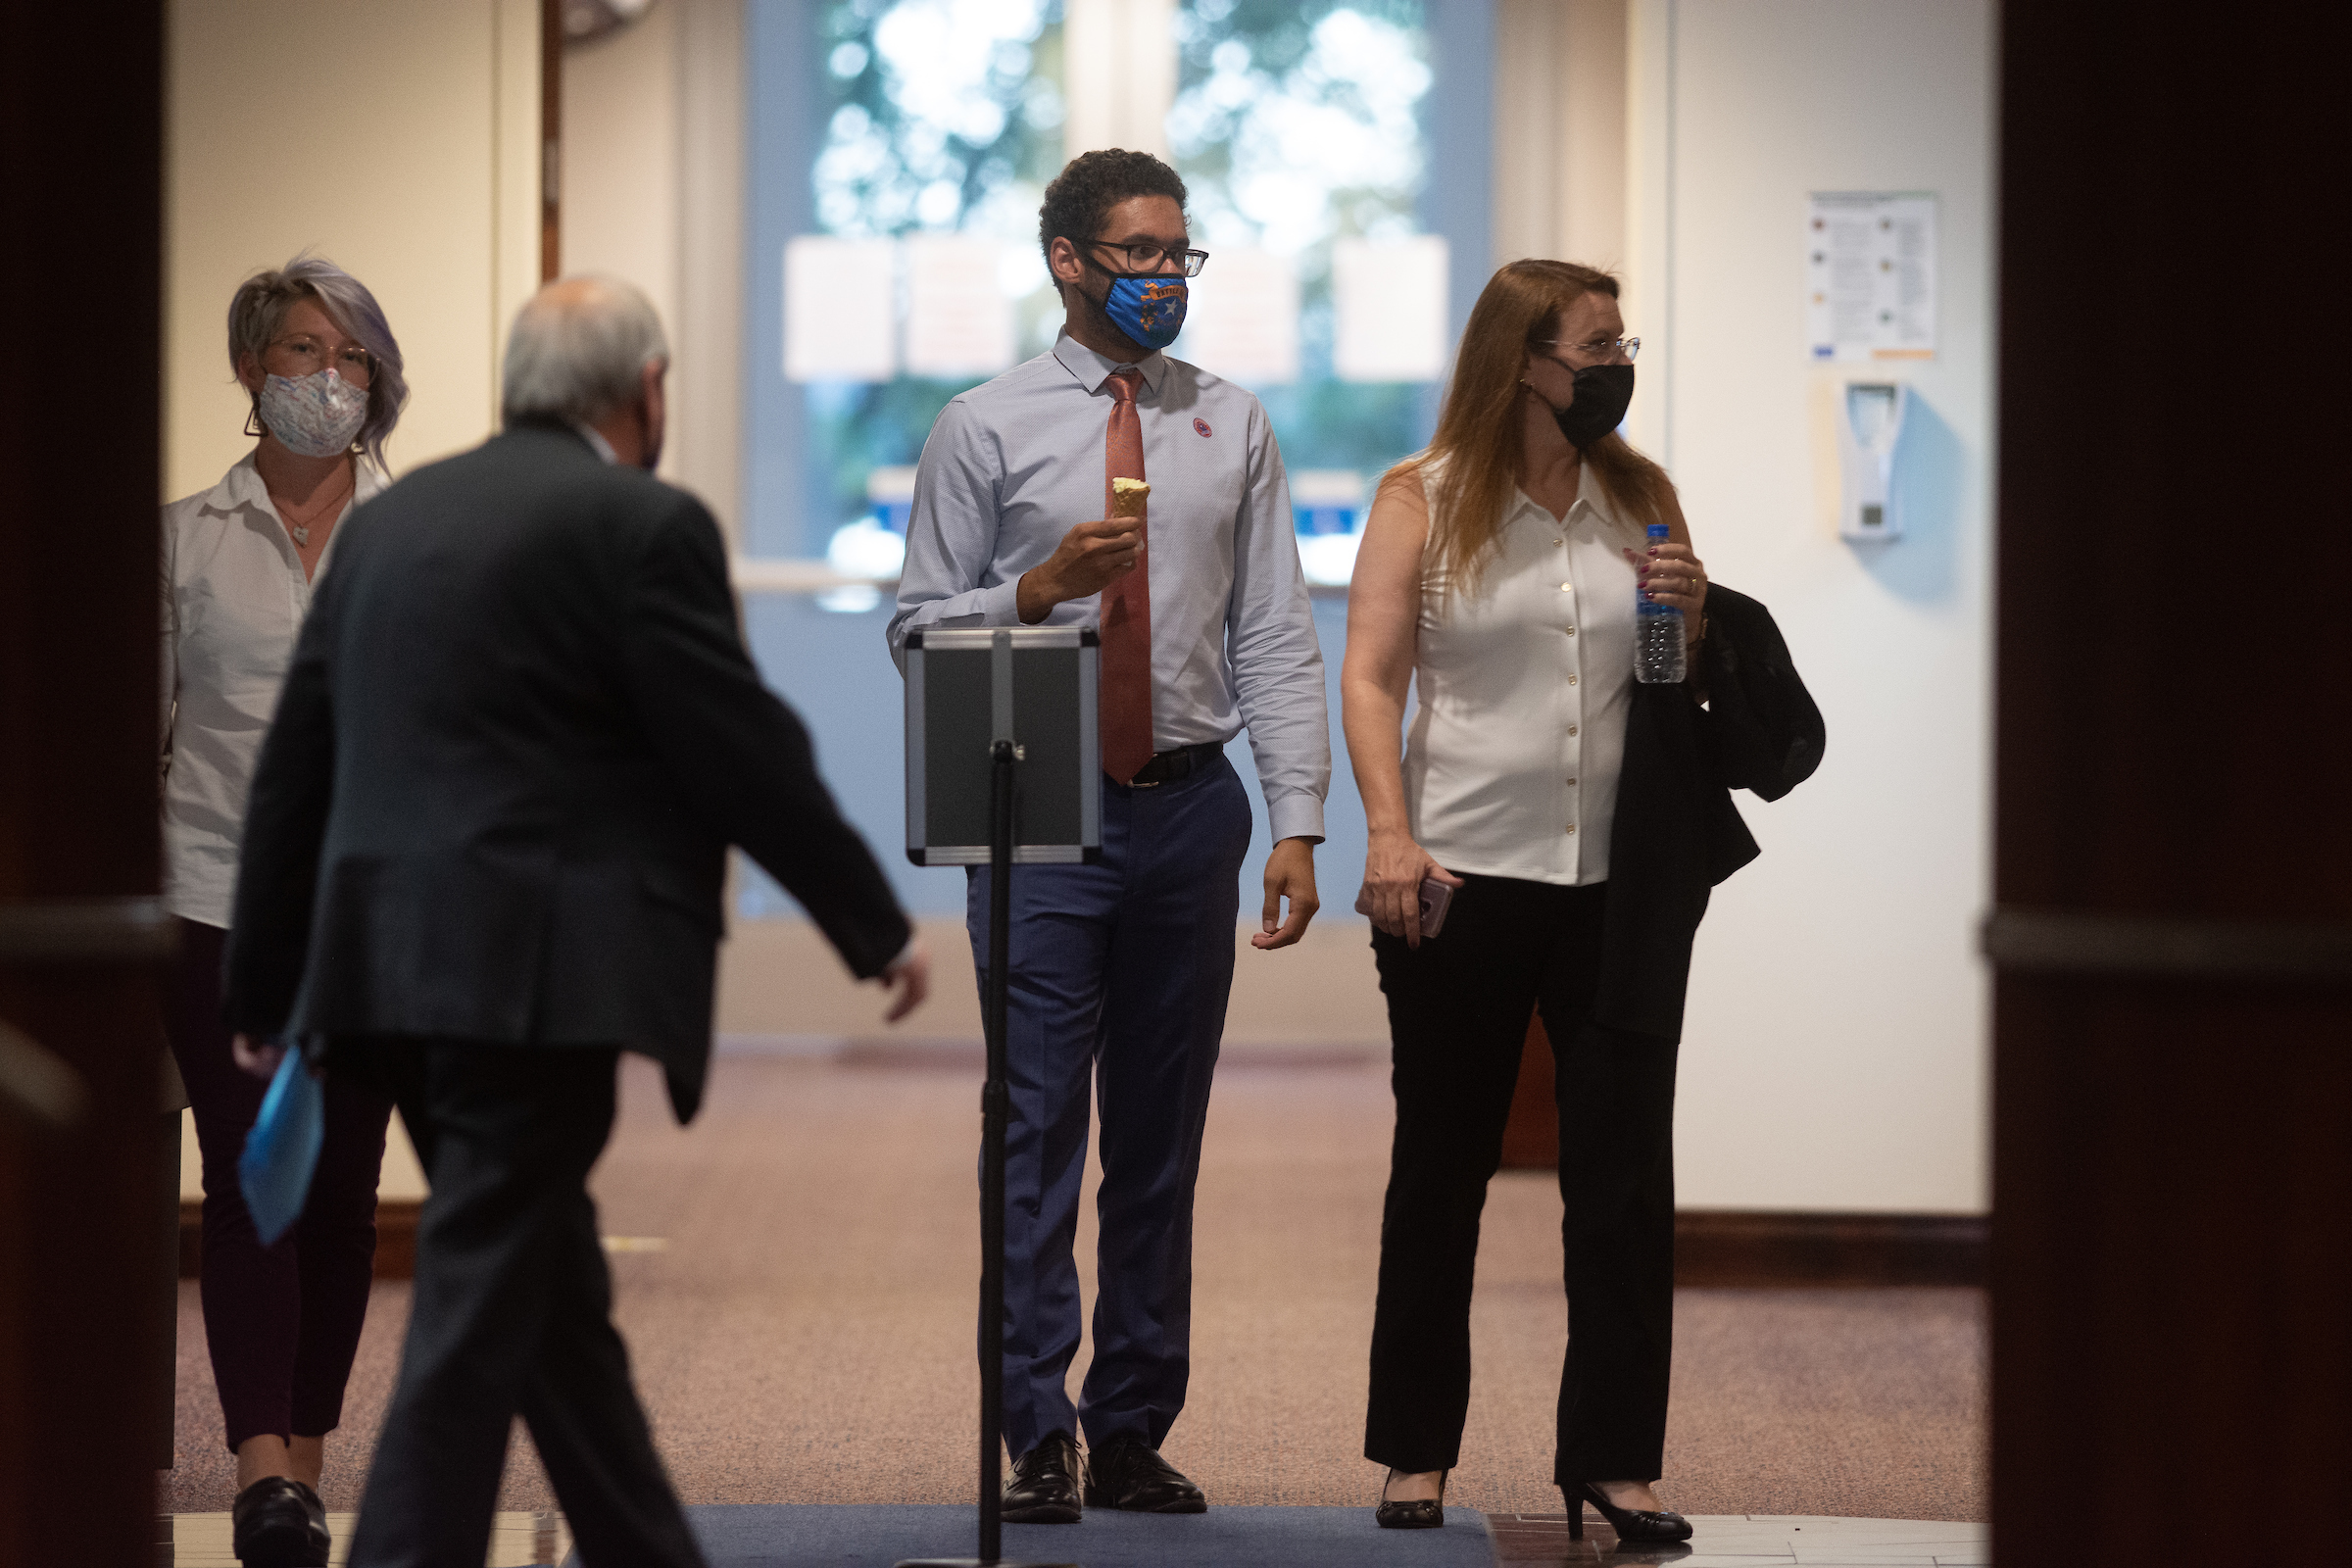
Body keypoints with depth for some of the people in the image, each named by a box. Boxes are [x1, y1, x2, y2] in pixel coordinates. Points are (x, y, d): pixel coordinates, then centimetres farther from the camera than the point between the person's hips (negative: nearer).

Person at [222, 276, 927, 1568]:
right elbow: (746, 753, -8)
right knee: (478, 1318, -6)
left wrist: (267, 983, 21)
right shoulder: (643, 527, -8)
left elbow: (296, 765, 15)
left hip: (393, 964, 8)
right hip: (532, 975, -8)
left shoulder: (390, 520, 14)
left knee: (556, 1299, 17)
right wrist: (877, 929, 3)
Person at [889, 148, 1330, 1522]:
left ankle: (1135, 1433, 13)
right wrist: (1037, 592, -16)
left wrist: (1298, 825, -3)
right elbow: (919, 628, 3)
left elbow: (1276, 638, 6)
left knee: (1164, 1135, 7)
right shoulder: (986, 430, 2)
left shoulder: (1233, 427, 10)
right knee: (1039, 1128, -5)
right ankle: (1040, 1440, -2)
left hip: (1190, 805, 3)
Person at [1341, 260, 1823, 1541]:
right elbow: (1370, 675, -4)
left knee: (1625, 1177, 0)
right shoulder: (1423, 502, 1)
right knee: (1441, 1169, 8)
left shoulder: (1641, 498, 10)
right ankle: (1417, 1451, 17)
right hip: (1465, 879, -2)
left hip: (1621, 887, 2)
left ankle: (1614, 1458, 7)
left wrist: (1698, 620, -6)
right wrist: (1390, 835, -14)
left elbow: (1685, 680, 17)